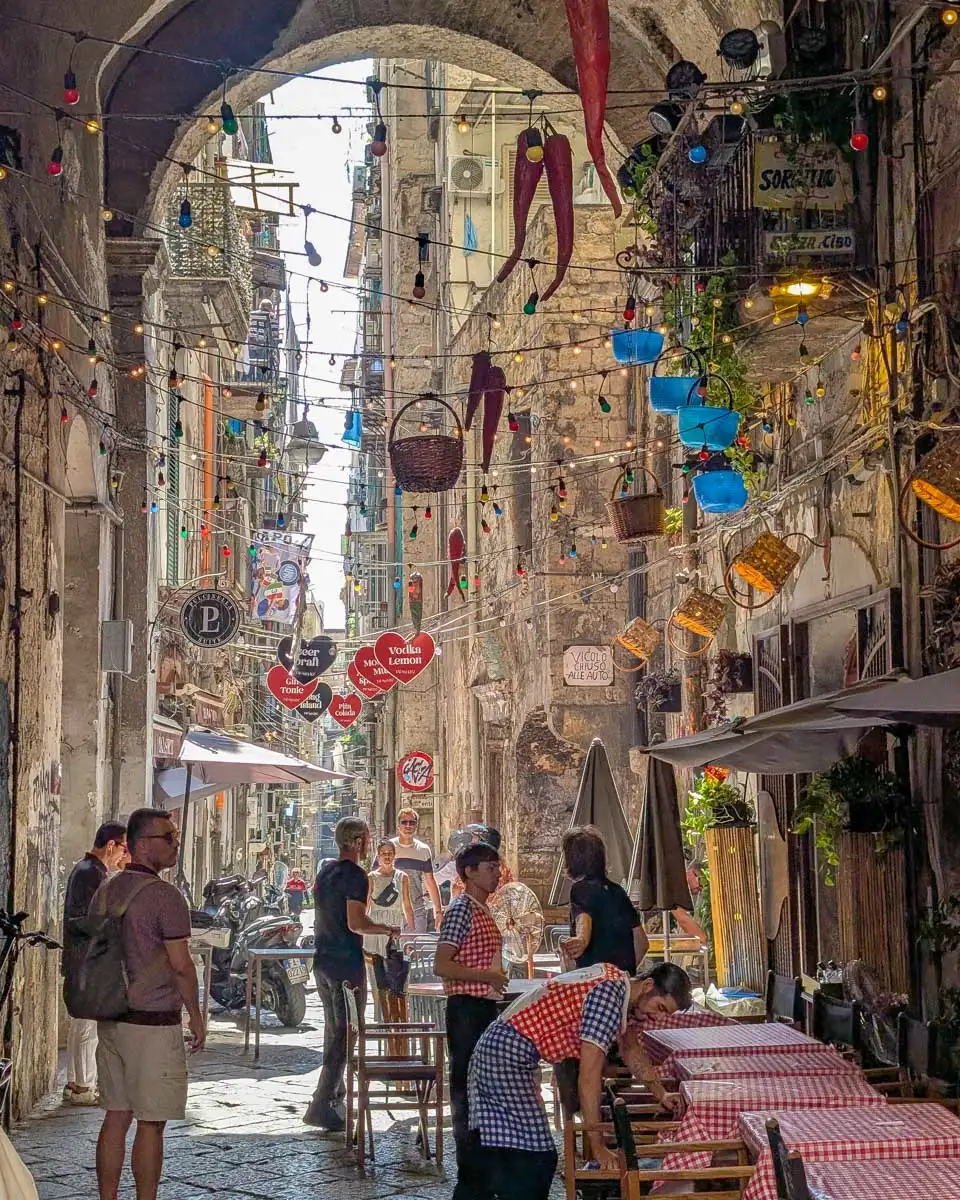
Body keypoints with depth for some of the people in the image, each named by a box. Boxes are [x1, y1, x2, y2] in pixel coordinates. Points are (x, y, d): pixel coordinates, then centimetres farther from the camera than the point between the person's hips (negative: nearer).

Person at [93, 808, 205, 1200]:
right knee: (151, 1123, -1)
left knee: (116, 1116, 12)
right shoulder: (165, 895, -14)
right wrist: (196, 1018, -3)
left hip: (110, 1018, 7)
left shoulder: (105, 891, 10)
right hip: (154, 1022, -7)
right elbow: (181, 965, -14)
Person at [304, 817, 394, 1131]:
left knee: (333, 1028, 24)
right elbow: (355, 923, -22)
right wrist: (386, 929, -7)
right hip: (346, 964, -9)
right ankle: (320, 1107, -11)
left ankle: (335, 1090, 38)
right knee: (345, 1034, -6)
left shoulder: (325, 868, 11)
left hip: (322, 960, 9)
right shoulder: (354, 875, -16)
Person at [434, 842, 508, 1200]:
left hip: (485, 1008, 10)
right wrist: (488, 977, -20)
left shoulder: (483, 910, 16)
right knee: (468, 1090, -6)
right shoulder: (461, 910, -14)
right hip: (466, 1008, -10)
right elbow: (442, 966, -21)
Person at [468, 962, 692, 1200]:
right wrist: (598, 1146, -20)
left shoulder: (618, 981, 8)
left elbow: (630, 1048, 26)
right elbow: (589, 1076, -24)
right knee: (536, 1158, -11)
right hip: (509, 1054, -11)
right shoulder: (609, 995, -22)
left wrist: (661, 1095, 23)